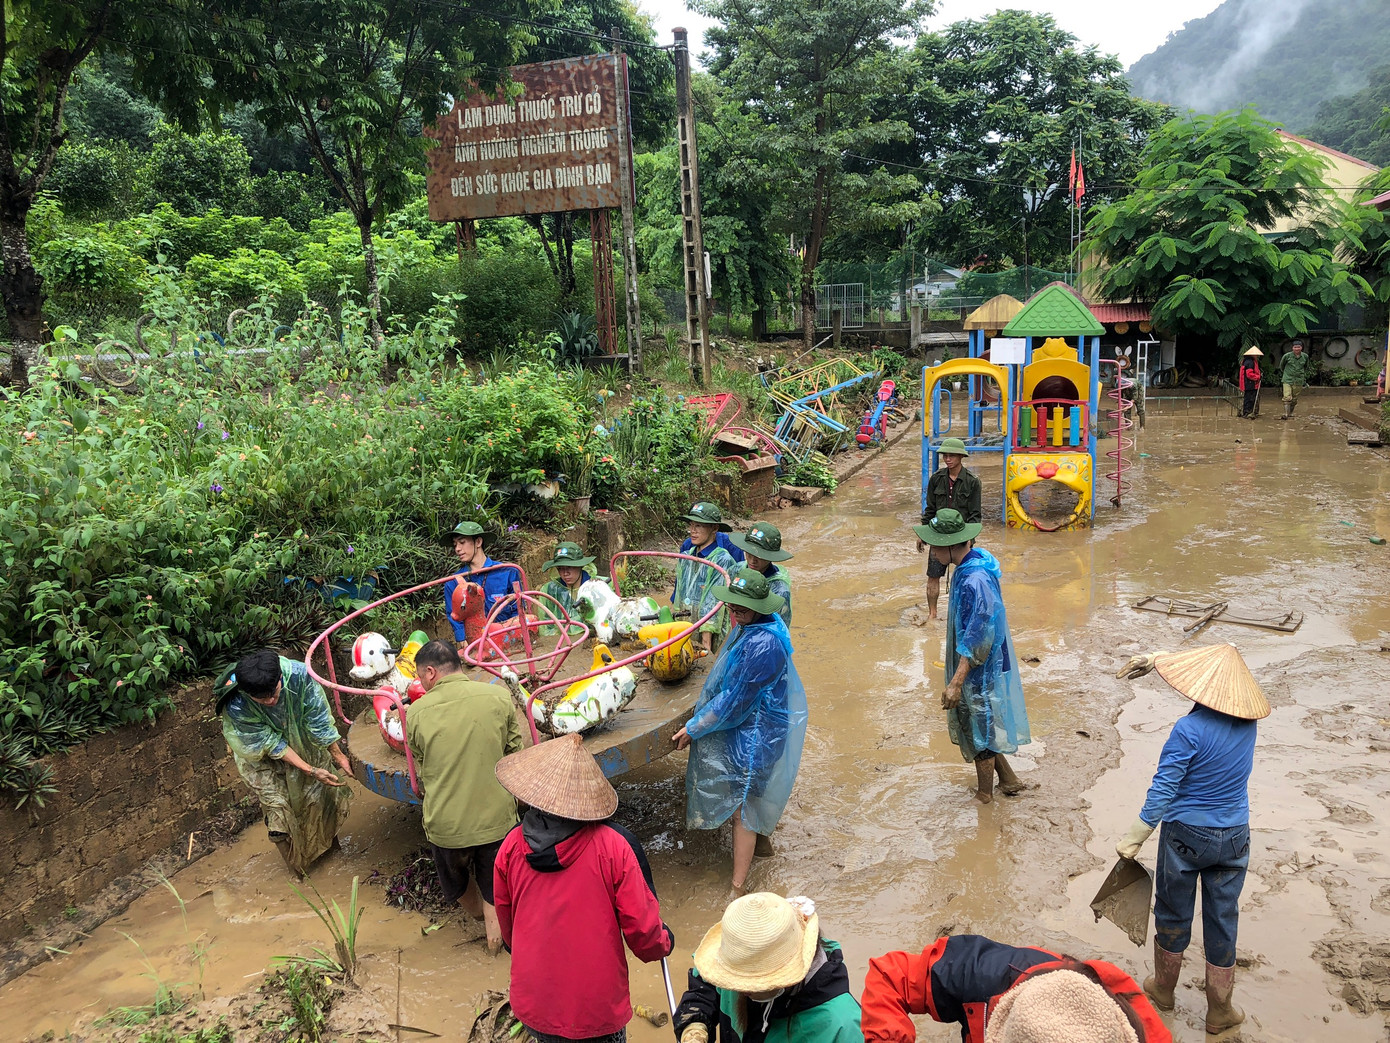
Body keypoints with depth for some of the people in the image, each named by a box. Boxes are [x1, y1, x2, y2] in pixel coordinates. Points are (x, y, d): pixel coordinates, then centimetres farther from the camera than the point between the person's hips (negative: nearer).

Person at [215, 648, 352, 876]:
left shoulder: (298, 675, -37)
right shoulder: (236, 706, -38)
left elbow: (319, 720, -22)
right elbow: (271, 745, -27)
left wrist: (339, 756, -14)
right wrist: (310, 771, -30)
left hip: (299, 736, 2)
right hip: (257, 750, -2)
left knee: (323, 790, 12)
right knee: (277, 803, 1)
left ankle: (326, 842, 40)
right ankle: (298, 860, 25)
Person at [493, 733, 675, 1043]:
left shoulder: (512, 846, -11)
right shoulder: (613, 845, -21)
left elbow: (506, 924, 6)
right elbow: (641, 925, -15)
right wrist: (662, 943, 9)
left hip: (533, 1003, 3)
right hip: (598, 1006, -2)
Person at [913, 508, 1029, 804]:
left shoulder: (975, 581, -30)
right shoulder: (973, 562, 1)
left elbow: (976, 640, -29)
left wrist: (956, 683, -26)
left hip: (980, 670, -9)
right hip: (975, 666, 9)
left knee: (980, 733, 9)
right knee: (978, 727, 22)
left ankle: (984, 796, 28)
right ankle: (1008, 781, 37)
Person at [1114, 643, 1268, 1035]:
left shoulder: (1189, 731, -24)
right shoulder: (1248, 720, -7)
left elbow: (1162, 792, -20)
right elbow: (1221, 677, 11)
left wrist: (1133, 840, -12)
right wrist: (1154, 661, 11)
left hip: (1186, 835, -4)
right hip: (1234, 837, 4)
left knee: (1173, 914, 16)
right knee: (1223, 919, 15)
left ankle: (1163, 989, 36)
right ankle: (1220, 1010, 29)